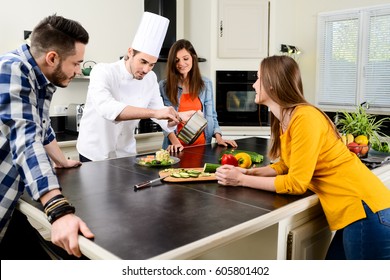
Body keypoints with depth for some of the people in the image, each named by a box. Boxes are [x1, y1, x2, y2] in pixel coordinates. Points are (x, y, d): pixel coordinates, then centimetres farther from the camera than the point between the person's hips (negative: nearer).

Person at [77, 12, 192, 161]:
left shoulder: (150, 78, -5)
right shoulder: (102, 71, -21)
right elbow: (107, 108, -40)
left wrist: (178, 117, -24)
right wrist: (154, 112, -49)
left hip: (126, 153, 4)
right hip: (95, 154, -4)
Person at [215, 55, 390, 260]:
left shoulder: (305, 118, -23)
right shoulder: (285, 120, 5)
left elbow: (296, 183, -20)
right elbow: (285, 166, 11)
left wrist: (241, 180, -13)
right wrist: (247, 172, -3)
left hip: (365, 209, -8)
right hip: (351, 211, 9)